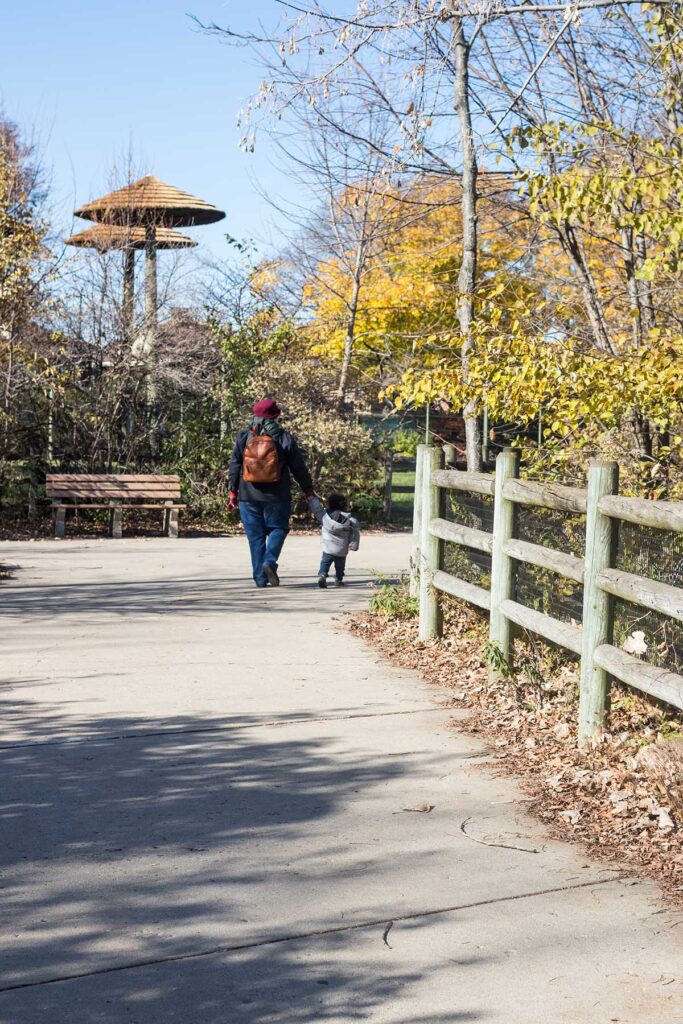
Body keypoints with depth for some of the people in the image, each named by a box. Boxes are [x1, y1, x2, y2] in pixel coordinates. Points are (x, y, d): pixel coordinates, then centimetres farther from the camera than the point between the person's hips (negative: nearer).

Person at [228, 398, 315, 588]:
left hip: (249, 496, 2)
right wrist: (308, 490, 14)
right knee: (277, 528, 13)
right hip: (276, 497, -2)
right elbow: (299, 468, 3)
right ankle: (270, 561, -12)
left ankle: (260, 577, 6)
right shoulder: (285, 438, -3)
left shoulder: (244, 437, 2)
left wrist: (233, 491, 10)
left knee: (255, 535, 7)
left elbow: (235, 466, 3)